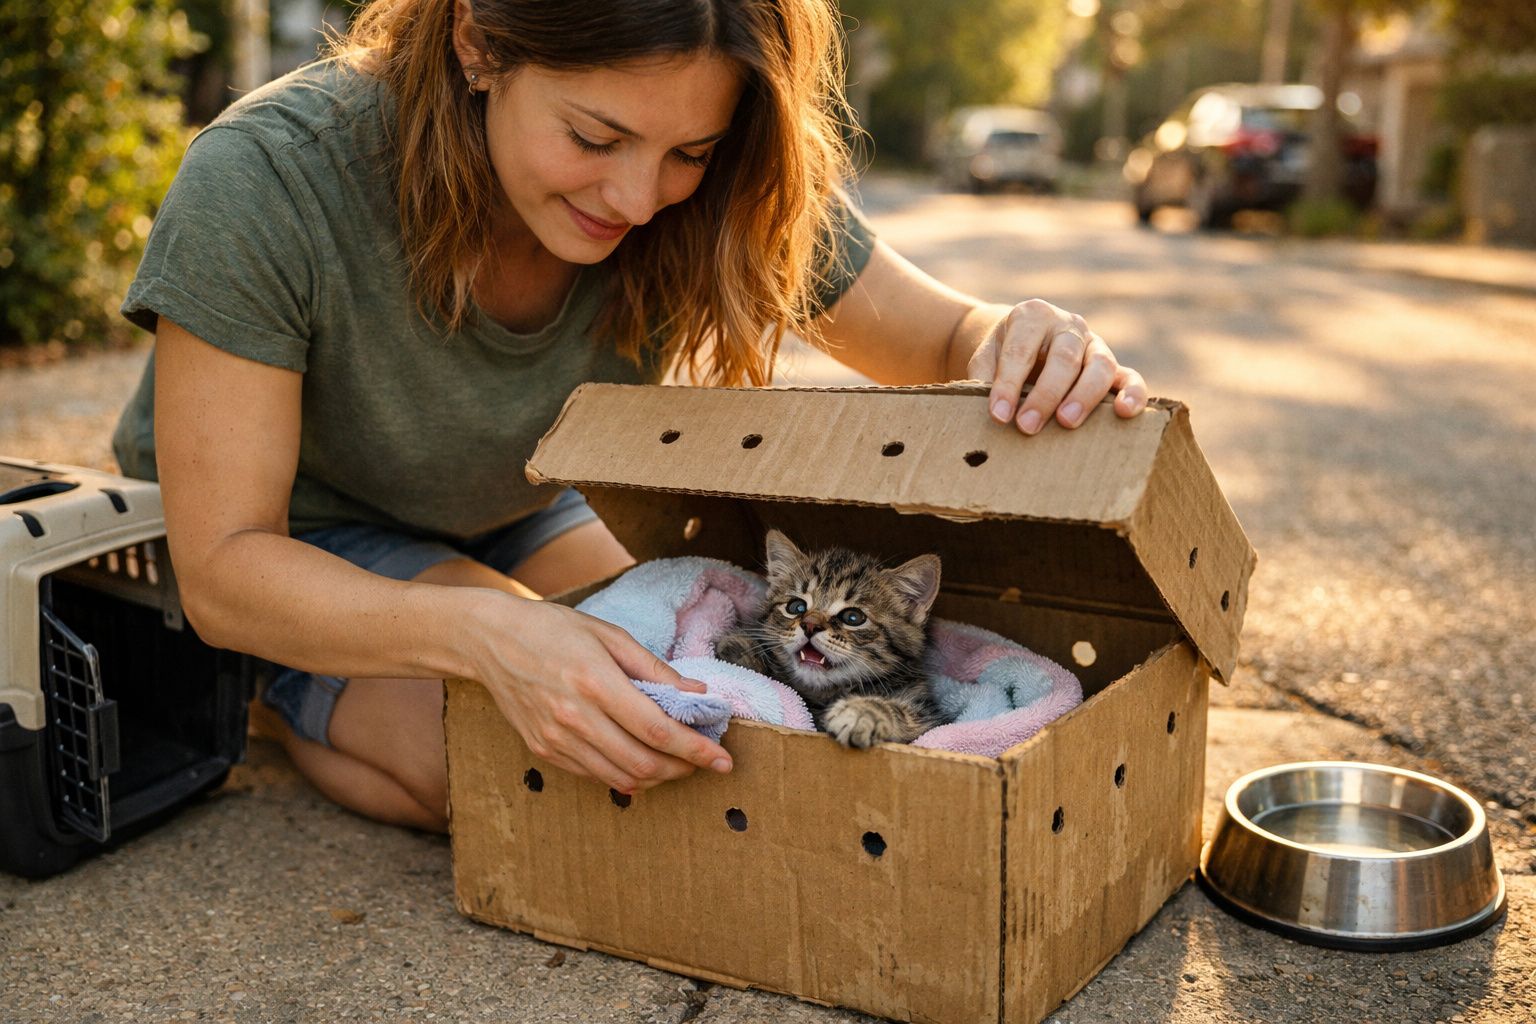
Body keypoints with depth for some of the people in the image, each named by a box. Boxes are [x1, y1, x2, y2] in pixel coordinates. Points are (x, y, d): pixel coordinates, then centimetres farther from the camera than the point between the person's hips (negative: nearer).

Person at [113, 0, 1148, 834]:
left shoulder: (716, 200, -22)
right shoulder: (261, 183, -33)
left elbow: (947, 338, -10)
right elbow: (222, 567, -31)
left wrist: (1026, 343, -37)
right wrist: (488, 633, -50)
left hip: (512, 522, 6)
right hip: (285, 557, -5)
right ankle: (309, 708, 3)